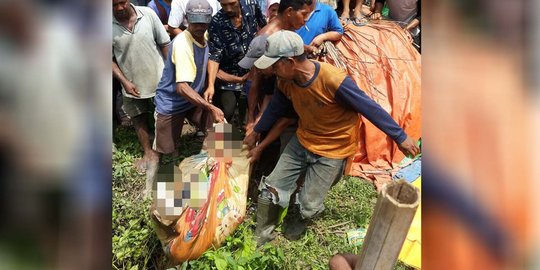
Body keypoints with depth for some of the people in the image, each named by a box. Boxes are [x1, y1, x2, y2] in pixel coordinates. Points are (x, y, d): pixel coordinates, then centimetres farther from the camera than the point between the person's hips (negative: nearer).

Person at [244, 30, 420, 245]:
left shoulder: (333, 81, -32)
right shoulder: (286, 81, -10)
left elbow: (370, 108, -22)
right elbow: (275, 108, 10)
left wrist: (400, 137, -16)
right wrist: (256, 133, 24)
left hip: (332, 151, -5)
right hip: (302, 141, 6)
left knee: (308, 205, -4)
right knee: (271, 189, 2)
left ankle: (295, 223, 34)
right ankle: (260, 239, 23)